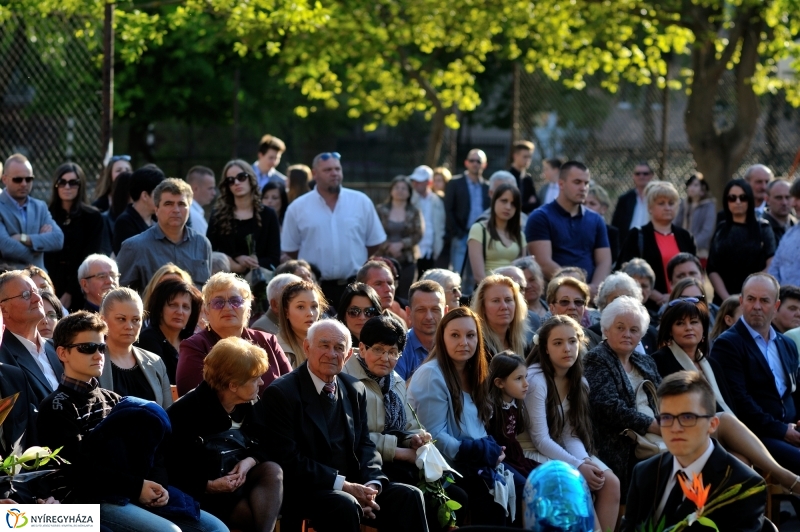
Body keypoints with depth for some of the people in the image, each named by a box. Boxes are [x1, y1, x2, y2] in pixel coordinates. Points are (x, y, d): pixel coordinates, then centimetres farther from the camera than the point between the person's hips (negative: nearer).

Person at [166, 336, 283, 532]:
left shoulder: (247, 405, 2)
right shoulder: (187, 412, -19)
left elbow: (261, 445, 6)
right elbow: (169, 466, -21)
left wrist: (249, 462, -18)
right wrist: (208, 485, -29)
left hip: (232, 479, 7)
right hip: (199, 492, -7)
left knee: (272, 471, -23)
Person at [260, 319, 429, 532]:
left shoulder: (355, 391, 14)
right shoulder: (281, 394, -7)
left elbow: (365, 445, 11)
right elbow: (288, 459, -14)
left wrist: (372, 484, -11)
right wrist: (341, 485, -20)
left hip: (352, 486, 6)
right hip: (302, 491, -6)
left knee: (408, 497, -16)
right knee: (345, 505, -35)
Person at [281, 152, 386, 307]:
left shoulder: (362, 202, 2)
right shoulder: (297, 208, 0)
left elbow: (374, 242, 9)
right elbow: (290, 248, 7)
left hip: (355, 286, 1)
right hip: (315, 289, -1)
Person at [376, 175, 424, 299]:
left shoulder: (414, 212, 7)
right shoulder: (380, 210, 4)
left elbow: (418, 235, -1)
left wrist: (401, 244, -14)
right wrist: (389, 246, -14)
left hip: (407, 261, 1)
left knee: (404, 294, -2)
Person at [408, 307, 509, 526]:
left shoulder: (472, 375, 15)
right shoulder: (431, 375, -10)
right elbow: (434, 437, -15)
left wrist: (491, 449, -3)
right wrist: (481, 453, -17)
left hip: (476, 464, 7)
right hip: (447, 468, -7)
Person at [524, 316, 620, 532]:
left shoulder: (579, 383, 6)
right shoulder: (536, 380, -17)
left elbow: (572, 434, 3)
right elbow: (540, 439, -18)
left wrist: (585, 461, -18)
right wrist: (577, 466, -22)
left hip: (564, 453, 7)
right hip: (537, 455, -7)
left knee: (610, 483, -14)